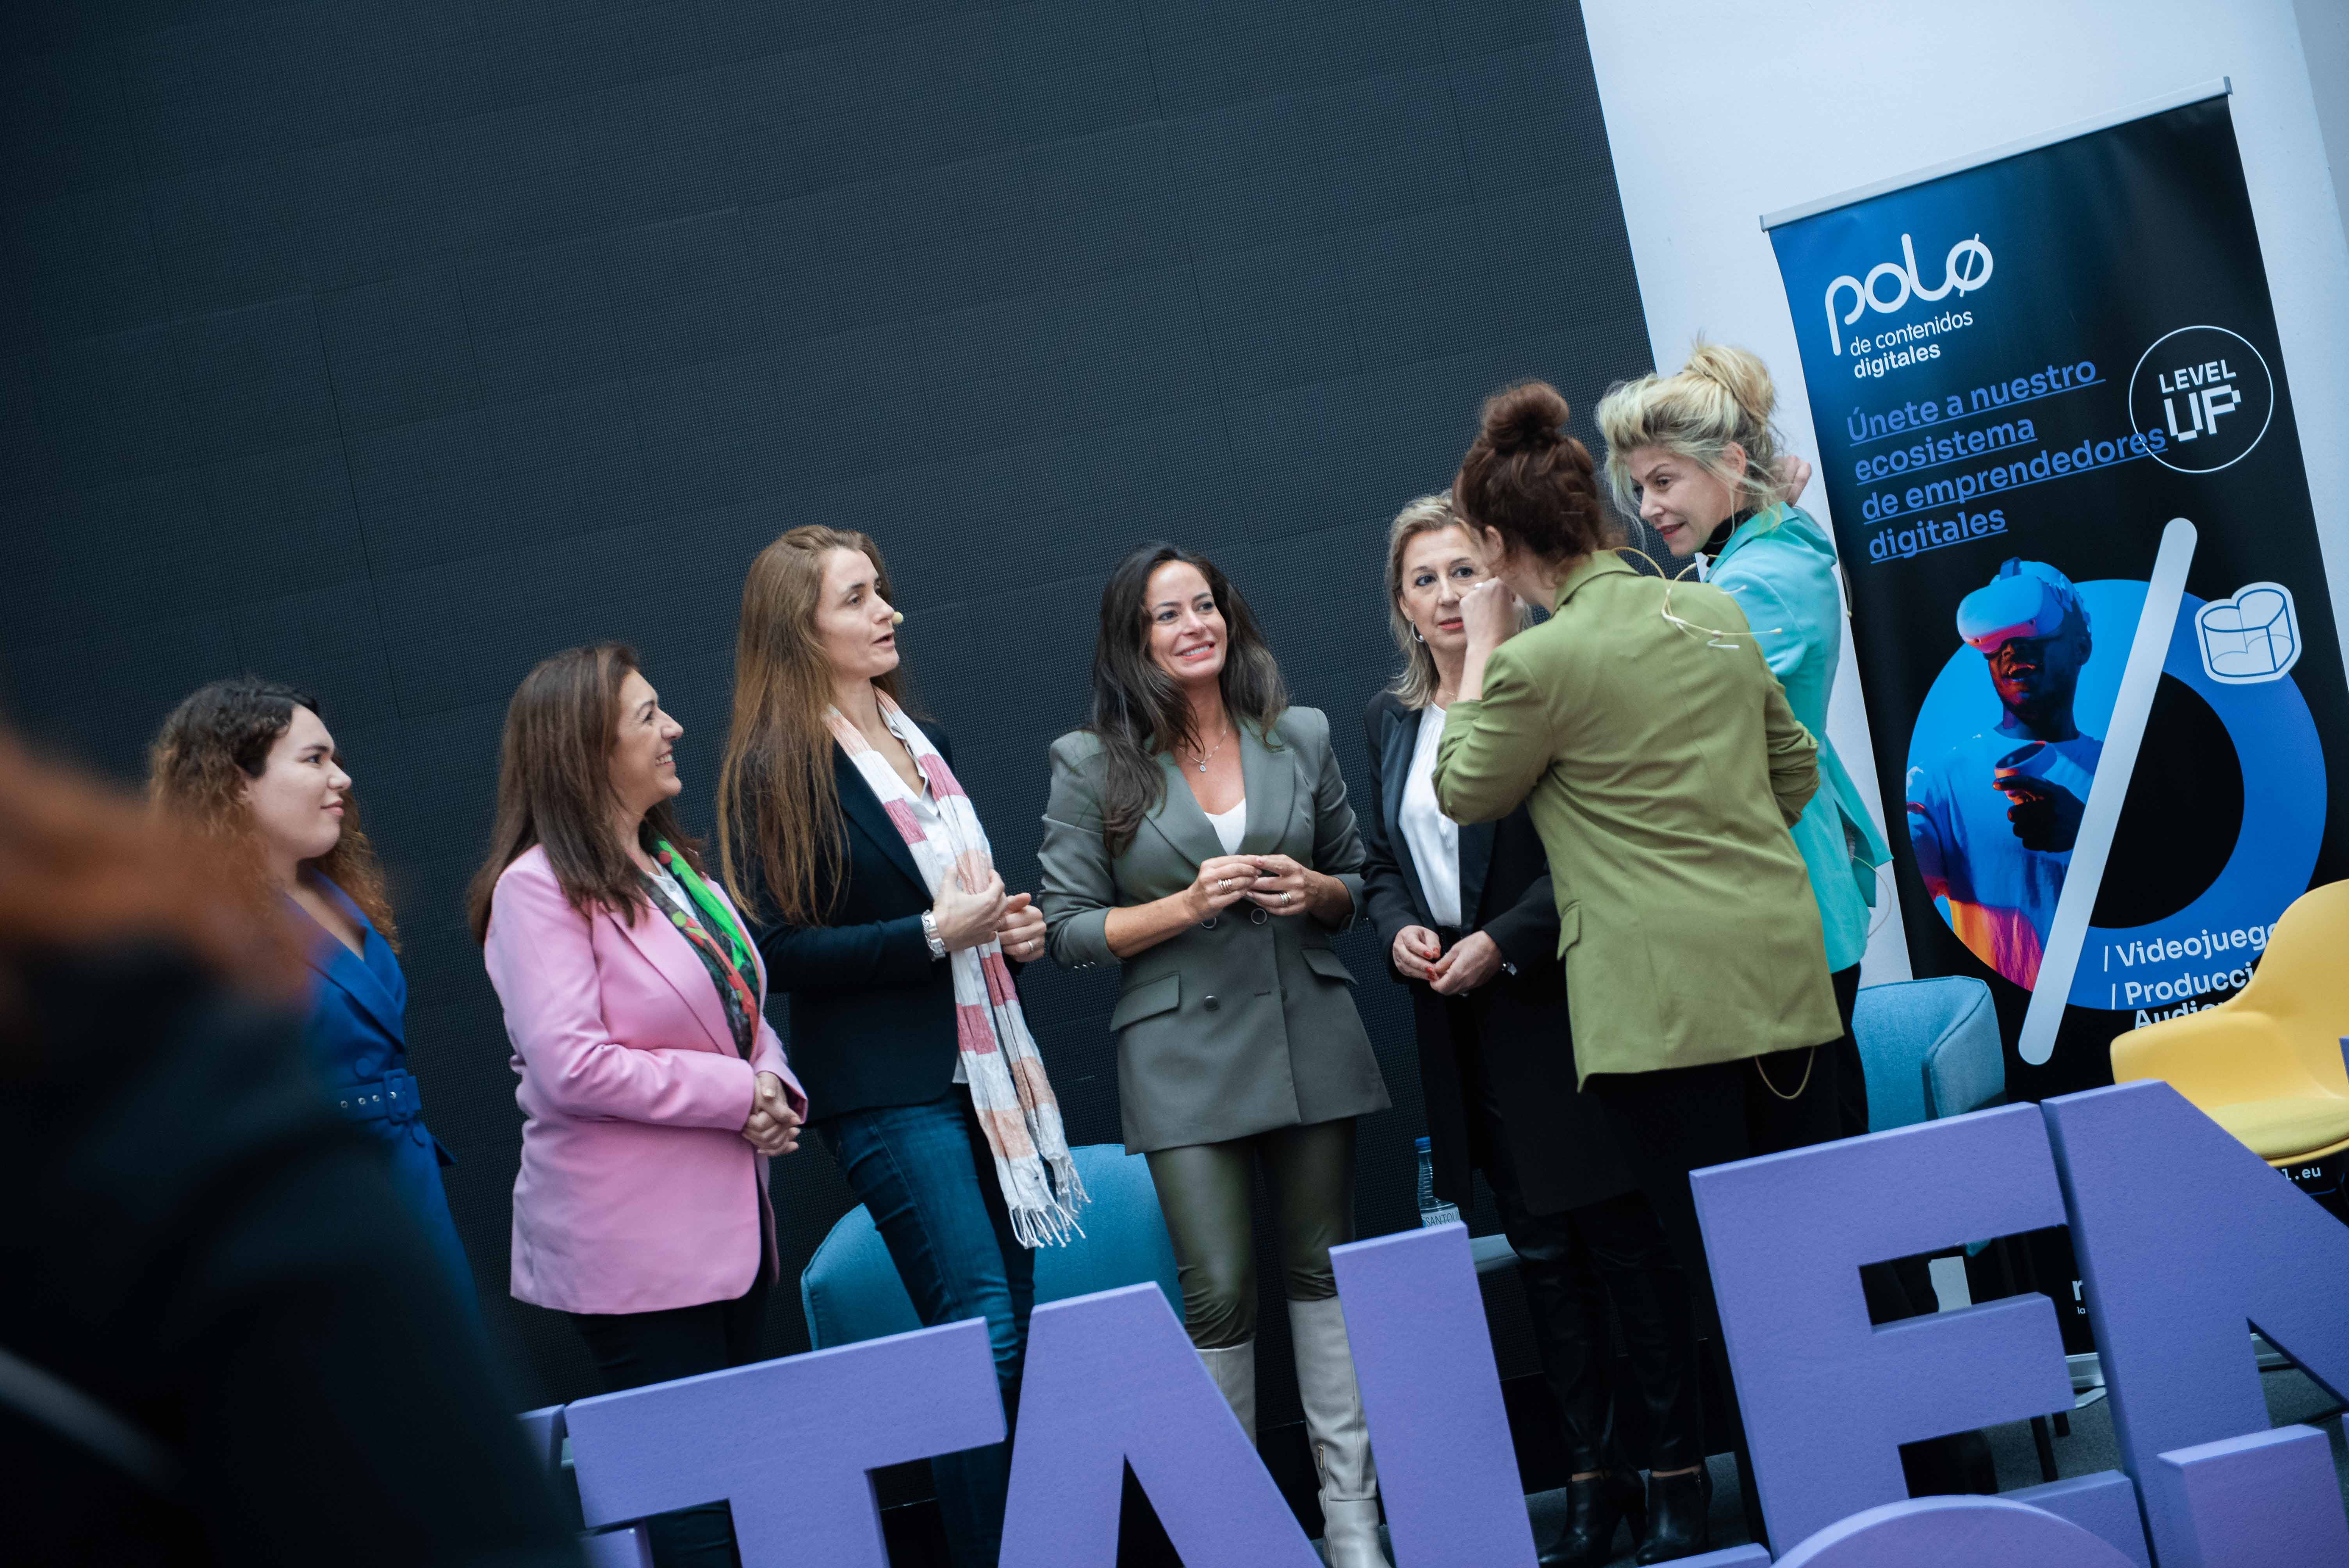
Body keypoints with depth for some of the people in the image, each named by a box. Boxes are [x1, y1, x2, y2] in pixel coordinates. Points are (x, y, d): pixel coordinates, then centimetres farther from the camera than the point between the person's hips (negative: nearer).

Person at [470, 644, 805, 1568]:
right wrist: (735, 1096, -16)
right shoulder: (539, 887, -13)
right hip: (633, 1245, -8)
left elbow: (739, 1007, 22)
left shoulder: (673, 865, 14)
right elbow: (567, 1067, -21)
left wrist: (776, 1089, 0)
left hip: (727, 1224, 9)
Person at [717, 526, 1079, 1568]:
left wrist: (1009, 929, 8)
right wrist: (935, 934, -19)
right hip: (887, 1087, -7)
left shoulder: (921, 743, 15)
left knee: (1011, 1324, 7)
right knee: (981, 1335, -12)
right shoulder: (777, 766, -9)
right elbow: (780, 952, -14)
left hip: (981, 1067, 7)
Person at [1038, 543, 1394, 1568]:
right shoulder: (1094, 764, -1)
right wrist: (1187, 905, -15)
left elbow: (1356, 881, 16)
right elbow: (1069, 927, -2)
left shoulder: (1300, 736, 8)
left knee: (1324, 1267, 7)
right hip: (1184, 1053, -3)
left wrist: (1313, 891, -6)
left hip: (1309, 1033, 3)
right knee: (1219, 1292, -6)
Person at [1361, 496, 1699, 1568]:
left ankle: (1680, 1464, 8)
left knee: (1625, 1235, -1)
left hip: (1560, 1003, -6)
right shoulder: (1388, 718, 13)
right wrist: (1398, 930, 0)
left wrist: (1503, 941, -16)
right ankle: (1592, 1476, 18)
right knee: (1542, 1255, 11)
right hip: (1462, 1029, 6)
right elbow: (1380, 859, 19)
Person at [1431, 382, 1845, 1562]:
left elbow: (1464, 794, 5)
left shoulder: (1539, 662, -11)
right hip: (1785, 967, 7)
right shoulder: (1716, 615, 9)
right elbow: (1796, 770, 18)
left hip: (1665, 1001, -6)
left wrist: (1480, 650, 10)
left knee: (1716, 1261, 0)